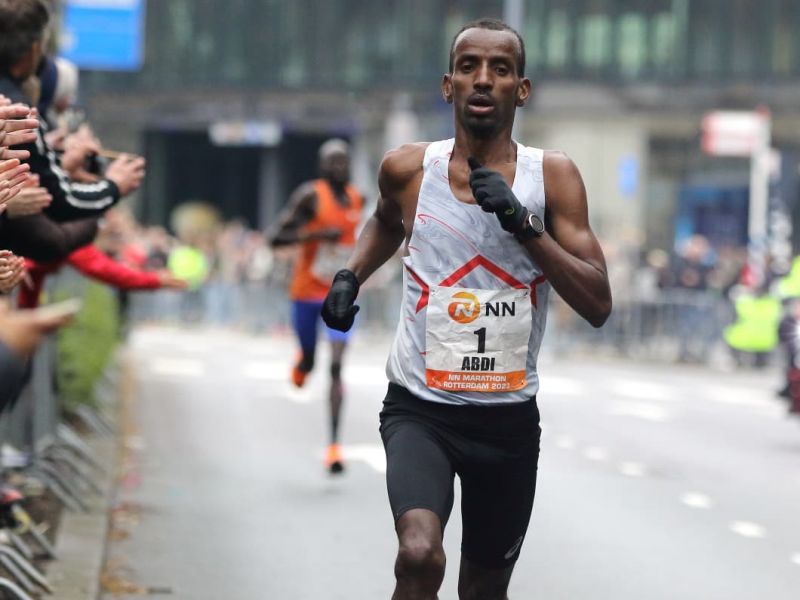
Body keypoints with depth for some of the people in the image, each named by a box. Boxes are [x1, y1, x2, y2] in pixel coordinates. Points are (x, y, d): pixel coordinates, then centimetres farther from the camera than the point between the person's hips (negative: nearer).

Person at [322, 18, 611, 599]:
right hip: (420, 408, -1)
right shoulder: (407, 169, -3)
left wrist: (522, 223, -23)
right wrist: (351, 276, 6)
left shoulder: (552, 176, -6)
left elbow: (598, 306, -13)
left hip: (510, 416, 1)